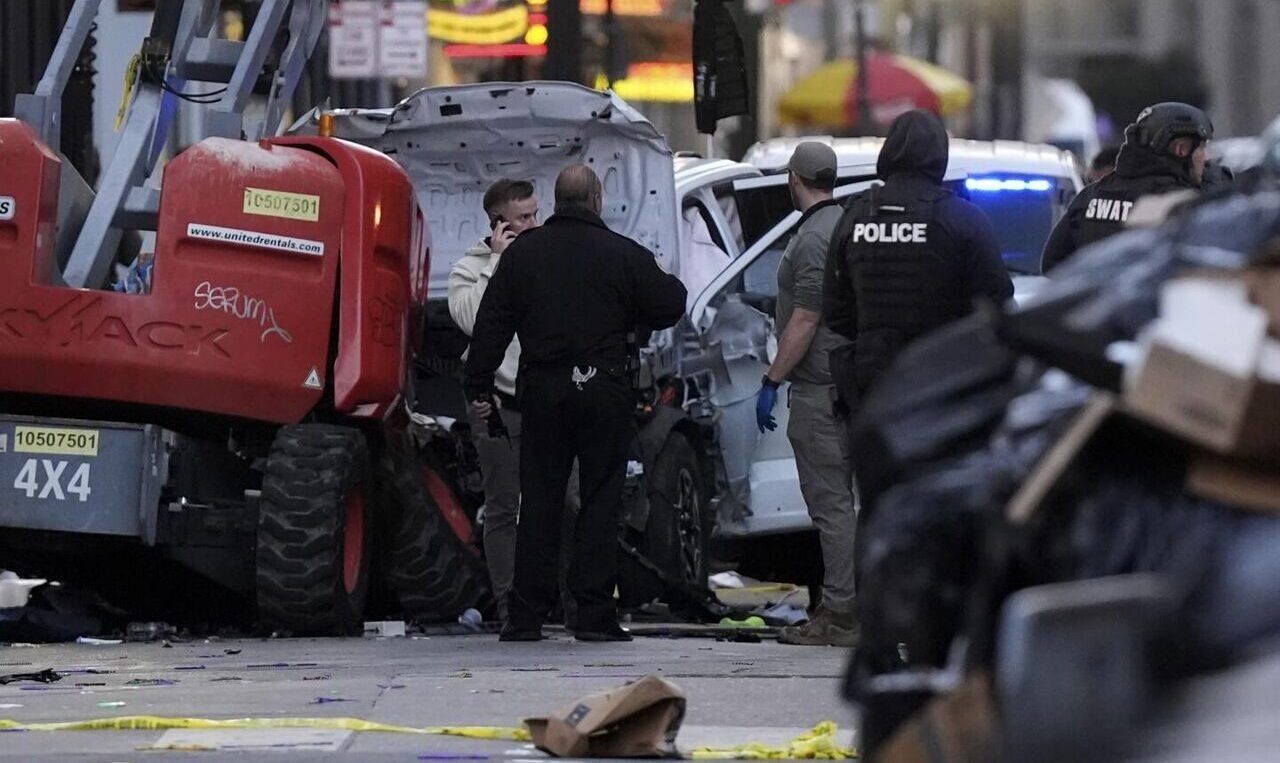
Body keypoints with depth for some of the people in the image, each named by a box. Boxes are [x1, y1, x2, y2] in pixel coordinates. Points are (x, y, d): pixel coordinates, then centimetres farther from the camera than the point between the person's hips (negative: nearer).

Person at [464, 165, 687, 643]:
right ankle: (594, 615, -3)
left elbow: (492, 325, 4)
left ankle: (526, 615, 4)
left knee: (538, 501, 6)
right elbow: (668, 308, 1)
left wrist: (478, 387, 10)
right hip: (605, 389, -2)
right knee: (601, 501, 1)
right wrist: (671, 285, 24)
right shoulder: (624, 255, -4)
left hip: (542, 389, 2)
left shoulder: (522, 253, 4)